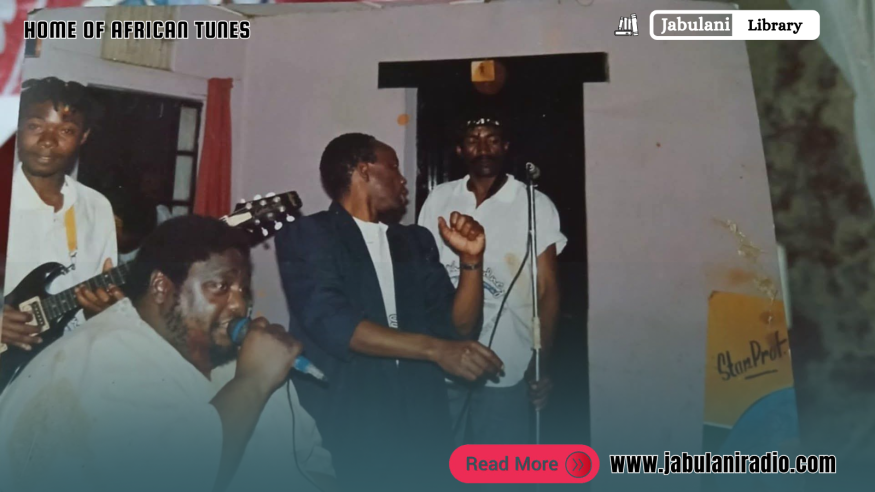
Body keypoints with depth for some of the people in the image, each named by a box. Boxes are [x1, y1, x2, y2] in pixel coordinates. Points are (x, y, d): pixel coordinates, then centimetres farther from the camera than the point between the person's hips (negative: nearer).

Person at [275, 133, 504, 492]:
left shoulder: (416, 241, 14)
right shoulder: (307, 235, -2)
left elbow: (459, 326, 10)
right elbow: (331, 323, -16)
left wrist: (470, 260, -5)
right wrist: (435, 349, -21)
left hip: (421, 424, 4)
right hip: (343, 427, -4)